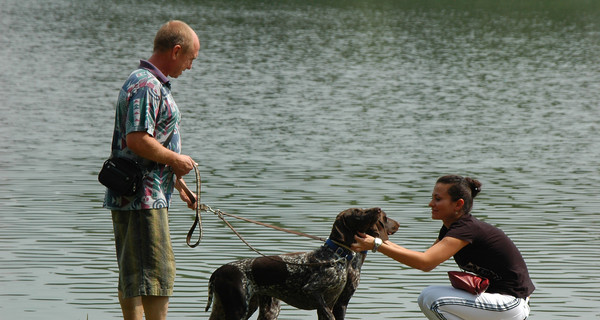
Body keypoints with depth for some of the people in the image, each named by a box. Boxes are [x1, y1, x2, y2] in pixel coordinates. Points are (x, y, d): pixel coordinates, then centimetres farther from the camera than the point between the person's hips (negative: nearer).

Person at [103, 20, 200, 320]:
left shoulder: (154, 84, 19)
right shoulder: (147, 86, -16)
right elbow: (137, 140, -25)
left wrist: (176, 180, 26)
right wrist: (176, 160, -13)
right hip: (143, 196, -11)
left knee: (132, 272, 11)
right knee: (158, 271, -9)